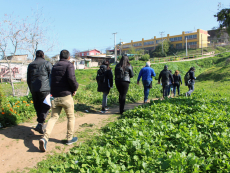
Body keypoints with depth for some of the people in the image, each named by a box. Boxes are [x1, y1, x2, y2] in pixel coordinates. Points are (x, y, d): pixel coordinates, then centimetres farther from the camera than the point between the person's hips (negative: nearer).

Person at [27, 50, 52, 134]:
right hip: (44, 89, -5)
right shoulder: (47, 63, 0)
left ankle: (41, 124, 23)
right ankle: (40, 124, -15)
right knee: (45, 107, -1)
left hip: (34, 90, 5)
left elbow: (28, 80, 18)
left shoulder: (30, 65, 15)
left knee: (38, 107, 13)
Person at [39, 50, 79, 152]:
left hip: (55, 97, 5)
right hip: (66, 96, -5)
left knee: (53, 117, 9)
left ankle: (45, 138, -8)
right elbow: (71, 78, -21)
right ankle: (70, 138, 20)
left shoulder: (54, 66, 15)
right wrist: (75, 88, -5)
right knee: (70, 117, 12)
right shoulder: (69, 65, -6)